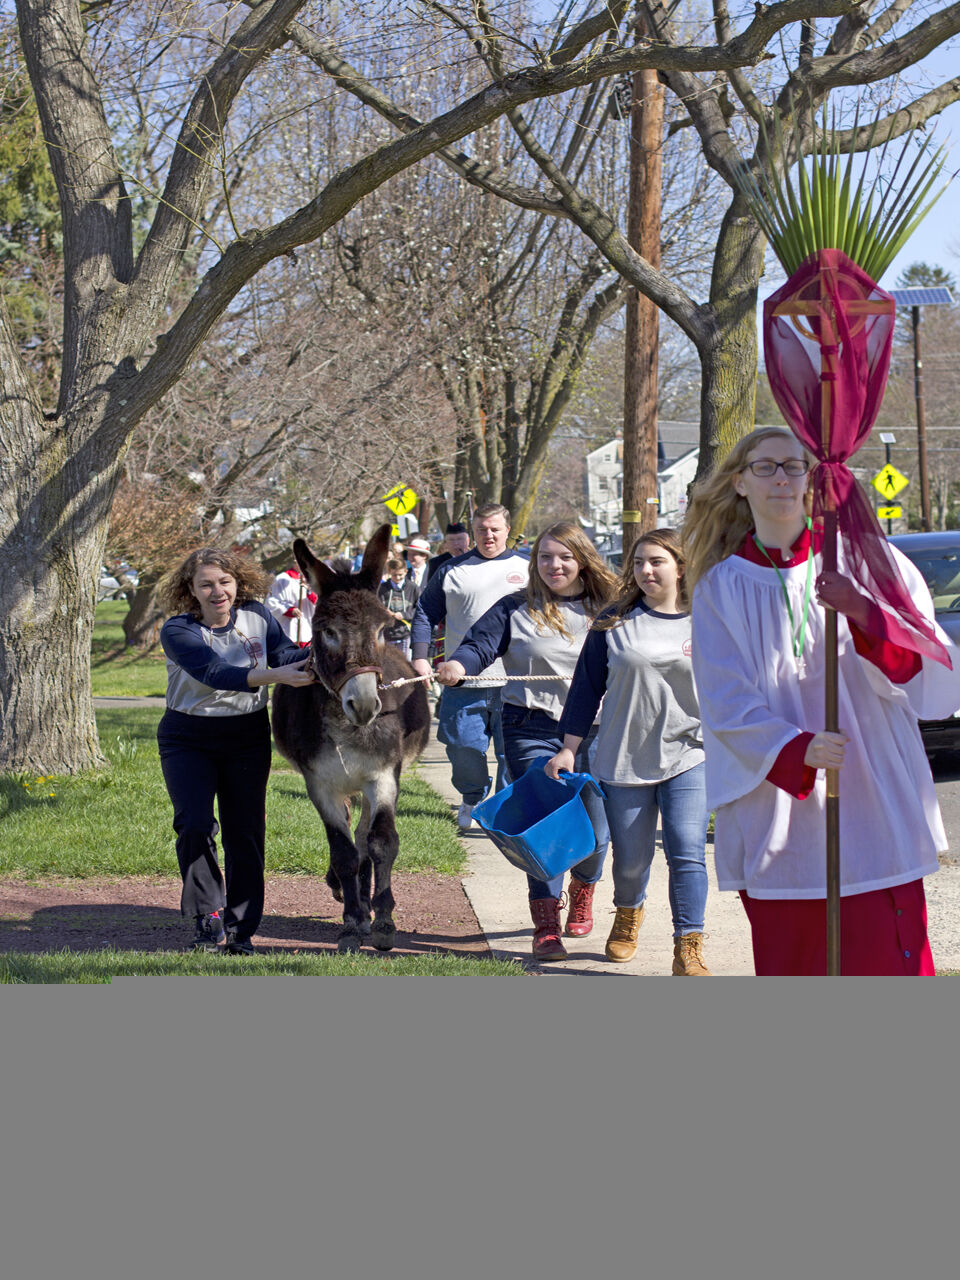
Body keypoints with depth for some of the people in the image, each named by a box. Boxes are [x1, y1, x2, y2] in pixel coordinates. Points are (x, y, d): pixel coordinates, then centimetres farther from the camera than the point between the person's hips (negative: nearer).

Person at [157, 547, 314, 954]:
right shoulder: (177, 631, -15)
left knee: (245, 832, 2)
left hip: (248, 739, 3)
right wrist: (275, 676, -41)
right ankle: (209, 920, -3)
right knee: (195, 825, -16)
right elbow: (215, 672, -30)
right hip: (188, 741, -3)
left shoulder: (256, 616, -2)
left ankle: (240, 928, 12)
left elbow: (286, 654, -12)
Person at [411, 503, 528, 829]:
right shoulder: (452, 570, 8)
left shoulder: (526, 568, 10)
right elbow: (425, 614, 10)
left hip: (514, 682, 0)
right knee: (463, 747, 2)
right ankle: (471, 799, 26)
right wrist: (420, 657, -2)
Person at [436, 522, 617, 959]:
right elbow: (481, 643, -5)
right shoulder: (516, 609, 5)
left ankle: (582, 891, 38)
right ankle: (546, 926, -5)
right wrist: (459, 664, -27)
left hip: (595, 731, 2)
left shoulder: (607, 610, 10)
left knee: (594, 828, 5)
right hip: (533, 729, -2)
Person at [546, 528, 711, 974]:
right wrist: (569, 748, 3)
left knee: (687, 853, -12)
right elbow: (588, 685, 6)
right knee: (630, 857, 8)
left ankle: (689, 948, -7)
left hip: (688, 757, -1)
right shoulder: (615, 622, 2)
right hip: (625, 759, 1)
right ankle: (628, 914, 39)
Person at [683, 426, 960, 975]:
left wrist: (865, 614, -21)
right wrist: (795, 748, -21)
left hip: (872, 805, 0)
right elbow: (726, 704, -3)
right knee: (790, 967, 1)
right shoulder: (722, 587, 7)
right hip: (778, 821, 1)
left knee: (887, 960, -7)